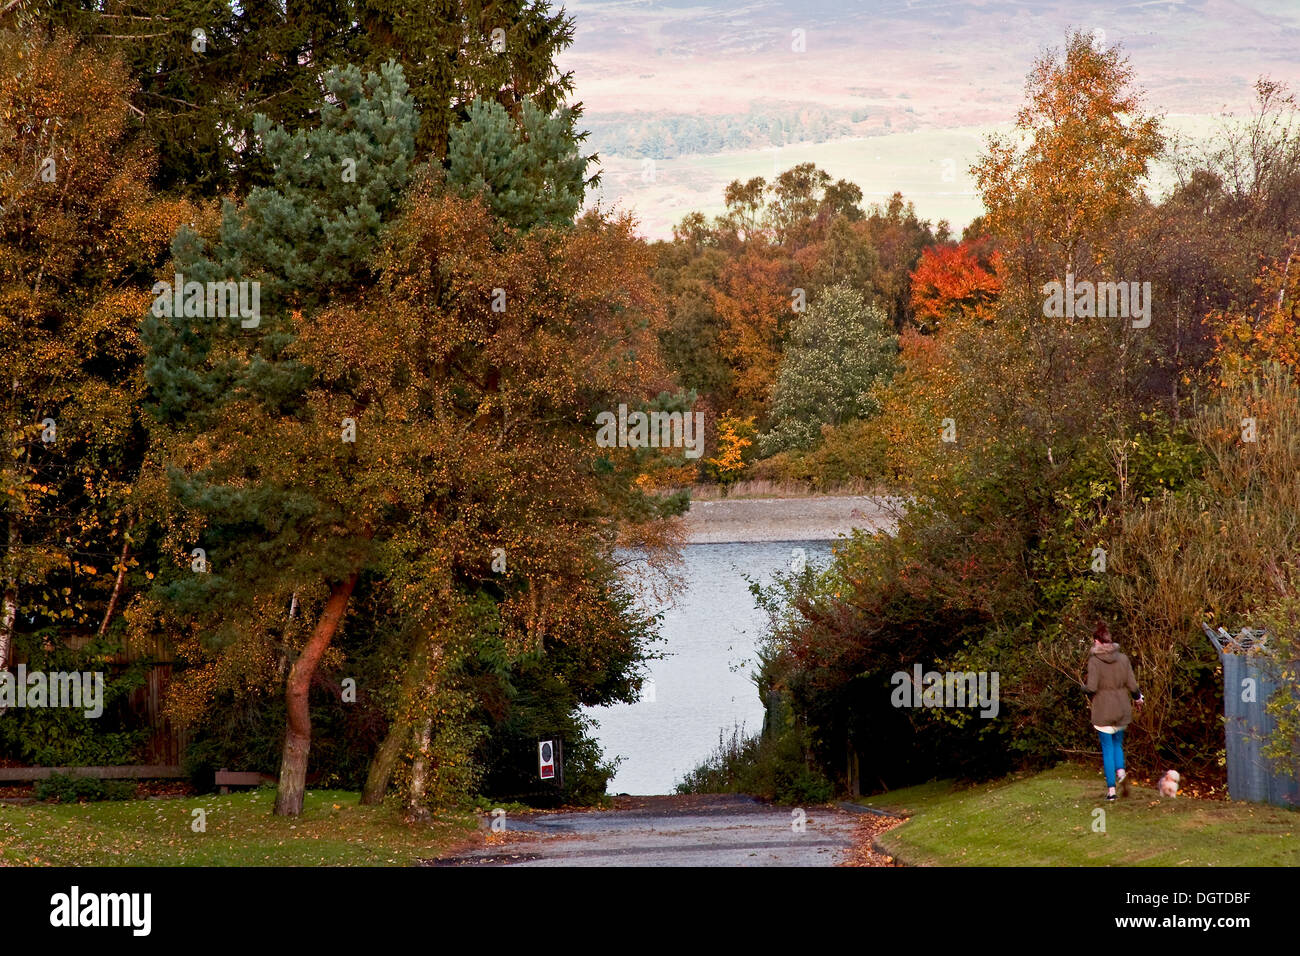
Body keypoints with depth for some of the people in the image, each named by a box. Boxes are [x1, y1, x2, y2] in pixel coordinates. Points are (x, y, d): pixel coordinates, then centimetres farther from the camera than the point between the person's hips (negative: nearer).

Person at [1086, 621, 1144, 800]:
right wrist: (1137, 698, 20)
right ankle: (1121, 770, -5)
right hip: (1122, 709, 3)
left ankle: (1111, 788, 4)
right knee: (1117, 743, 21)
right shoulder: (1122, 658, -2)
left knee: (1107, 748, 5)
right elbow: (1132, 685, 0)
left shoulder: (1094, 660, -14)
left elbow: (1092, 688, -20)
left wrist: (1087, 691, 4)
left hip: (1103, 711, -3)